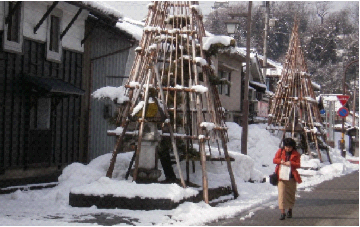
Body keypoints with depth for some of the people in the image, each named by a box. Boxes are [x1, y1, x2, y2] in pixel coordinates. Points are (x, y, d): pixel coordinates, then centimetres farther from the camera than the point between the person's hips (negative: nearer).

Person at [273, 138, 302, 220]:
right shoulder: (280, 151, 5)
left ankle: (290, 210, 30)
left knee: (291, 194, 10)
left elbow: (298, 165, -1)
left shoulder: (296, 154, 3)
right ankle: (282, 212, -13)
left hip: (292, 177, 1)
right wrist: (280, 161, -13)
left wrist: (291, 163, -19)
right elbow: (274, 160, 7)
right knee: (282, 193, -11)